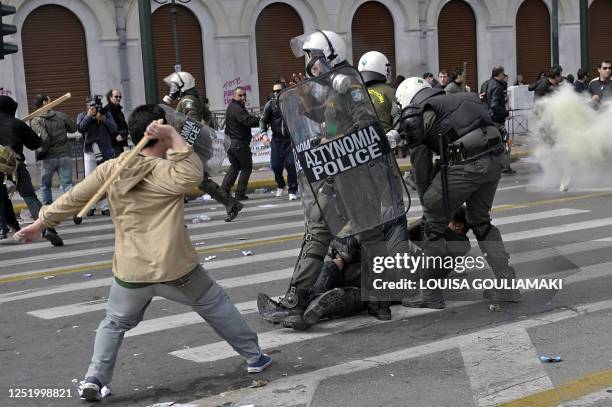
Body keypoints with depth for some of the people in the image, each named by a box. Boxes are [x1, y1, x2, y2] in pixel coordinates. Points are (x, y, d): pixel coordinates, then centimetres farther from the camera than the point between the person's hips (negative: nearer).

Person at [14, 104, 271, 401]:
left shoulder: (110, 169, 1)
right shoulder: (165, 172, -13)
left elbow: (73, 199, 7)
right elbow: (193, 175, -34)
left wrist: (39, 224, 19)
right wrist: (173, 135, -25)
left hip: (130, 272, 3)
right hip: (175, 269, -3)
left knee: (115, 324, 25)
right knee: (216, 307, 18)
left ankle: (94, 379, 14)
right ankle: (254, 357, 28)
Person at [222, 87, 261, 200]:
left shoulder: (231, 108, 17)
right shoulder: (237, 109, -16)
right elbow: (248, 121, -28)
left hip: (230, 142, 9)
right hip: (240, 143, -9)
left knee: (234, 166, 19)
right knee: (247, 167, 3)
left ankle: (223, 191, 12)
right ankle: (240, 194, 2)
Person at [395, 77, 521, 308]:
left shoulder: (413, 116, 8)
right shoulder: (448, 100, 30)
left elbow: (421, 165, 7)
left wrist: (426, 202, 18)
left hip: (466, 164, -7)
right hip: (494, 159, 7)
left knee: (433, 225, 8)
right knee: (481, 221, 25)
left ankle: (431, 295, 14)